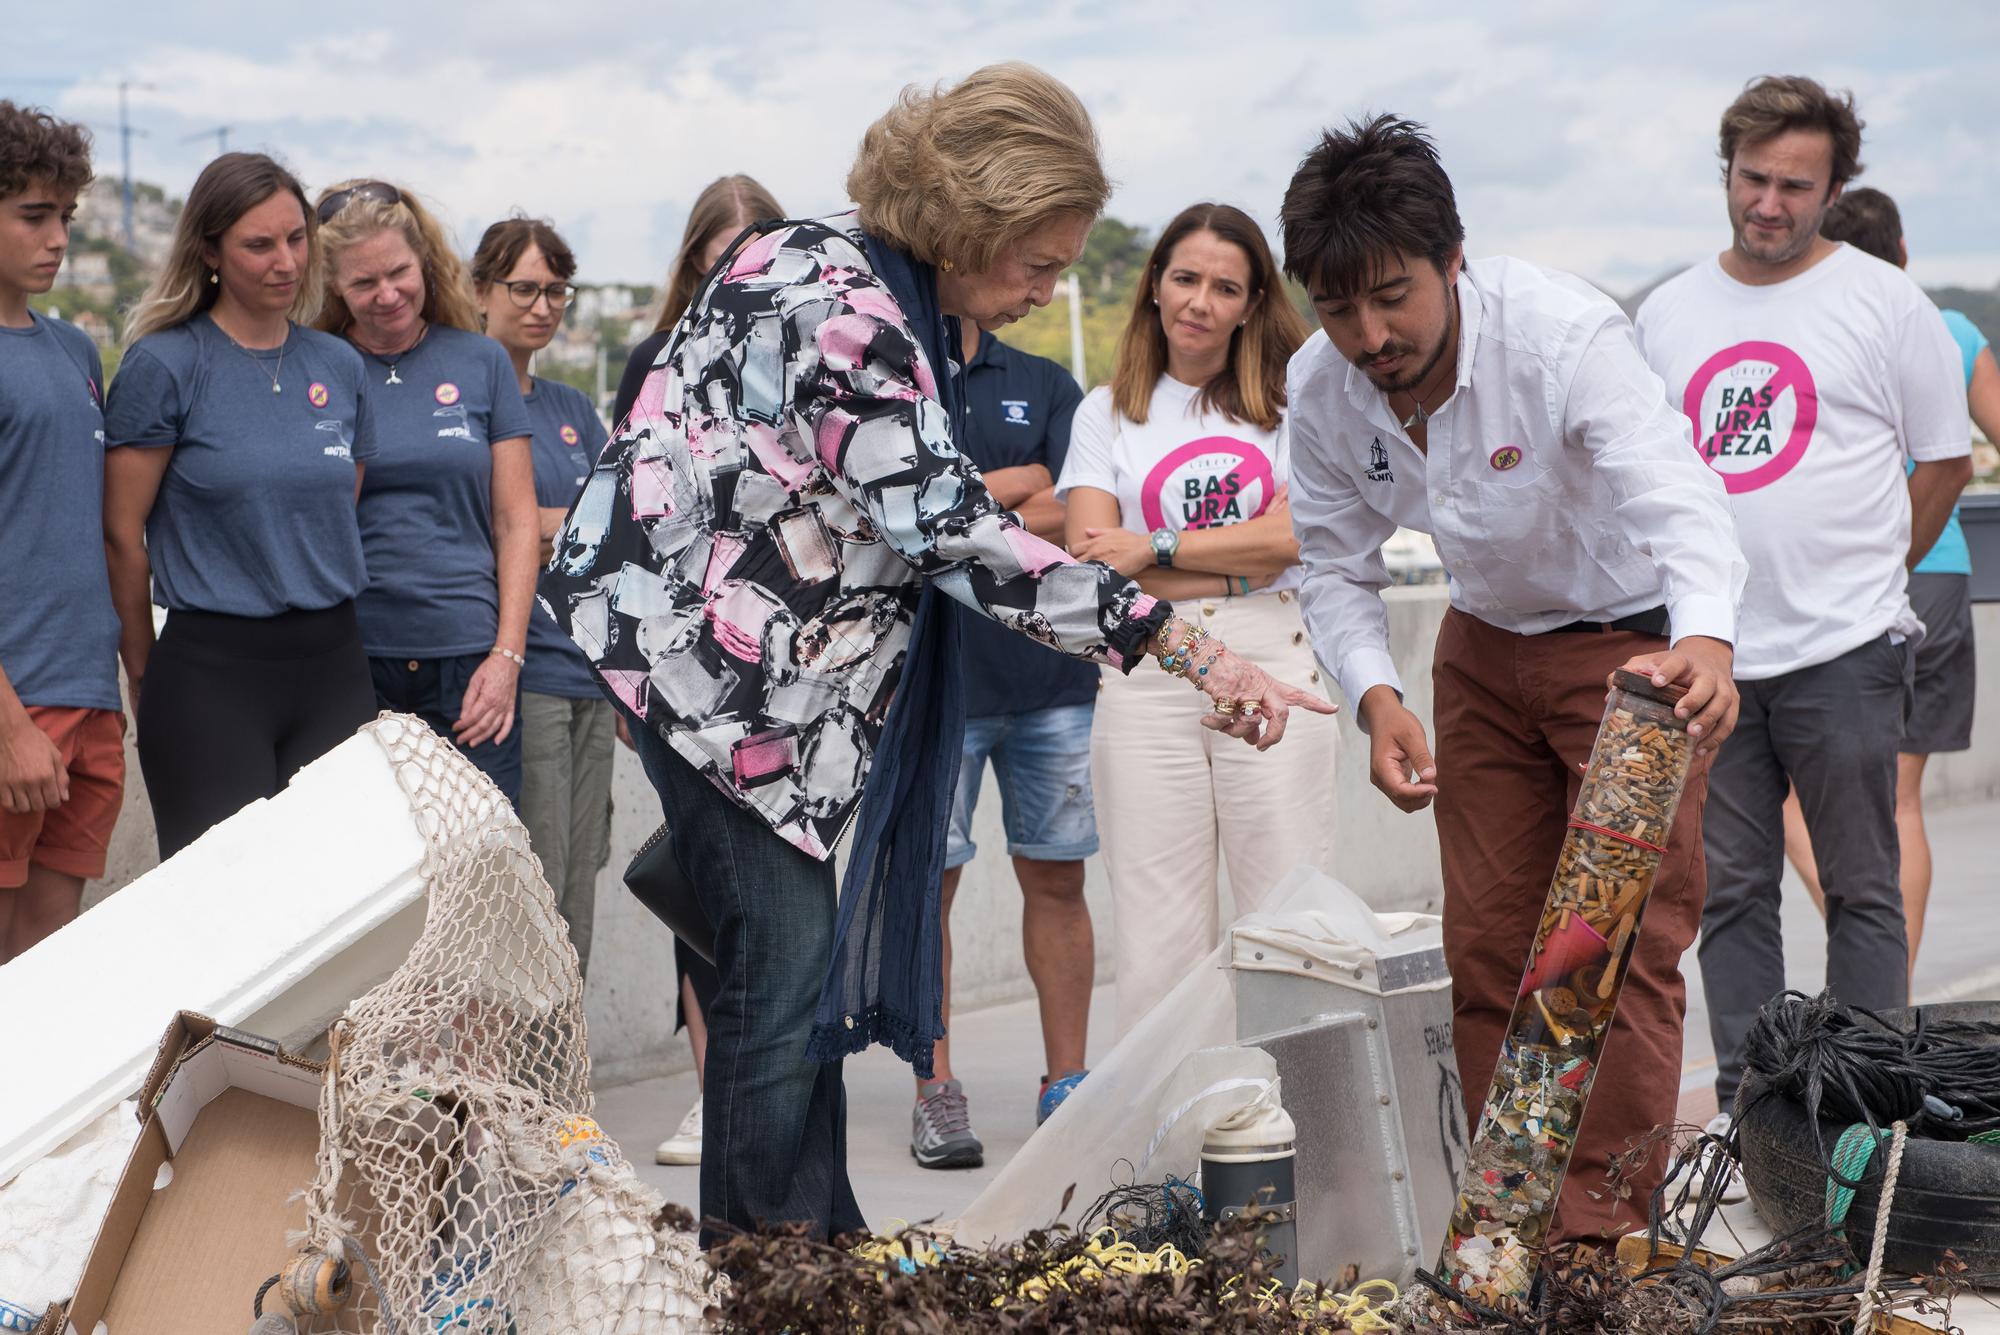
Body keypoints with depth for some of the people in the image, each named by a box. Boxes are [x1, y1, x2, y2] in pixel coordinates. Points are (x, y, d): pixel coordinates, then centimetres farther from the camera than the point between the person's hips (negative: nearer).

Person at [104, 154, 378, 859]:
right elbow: (121, 534, -2)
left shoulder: (339, 365, 9)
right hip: (210, 668, -4)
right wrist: (143, 670, 3)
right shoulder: (165, 364, -5)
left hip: (334, 666, 5)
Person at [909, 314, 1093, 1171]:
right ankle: (936, 1091, 10)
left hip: (1052, 674, 2)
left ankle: (1067, 1084, 15)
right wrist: (1015, 484, -5)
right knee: (928, 881, 0)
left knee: (1055, 878, 6)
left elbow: (1078, 517, 1)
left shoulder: (1045, 386, 13)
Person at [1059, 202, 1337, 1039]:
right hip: (1147, 678, 1)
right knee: (1159, 934, 0)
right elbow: (1091, 558, 1)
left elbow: (1292, 535, -2)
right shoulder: (1107, 412, 13)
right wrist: (1235, 569, -5)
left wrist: (1157, 547, -4)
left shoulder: (1287, 398, 11)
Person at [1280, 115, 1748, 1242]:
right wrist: (1376, 696, -21)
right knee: (1488, 940, 8)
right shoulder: (1323, 385, -15)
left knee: (1626, 941, -9)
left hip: (1637, 641, -5)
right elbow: (1338, 563, -2)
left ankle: (1608, 1227, -2)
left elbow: (1678, 495, -45)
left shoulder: (1563, 333, -31)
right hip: (1486, 649, 5)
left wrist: (1707, 641, -65)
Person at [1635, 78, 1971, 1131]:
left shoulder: (1884, 301, 0)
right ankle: (1742, 1107, 16)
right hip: (1706, 651, 4)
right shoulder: (1669, 313, 12)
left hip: (1843, 651, -4)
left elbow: (1946, 460, 5)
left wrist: (1866, 572, 4)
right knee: (1729, 891, 8)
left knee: (1861, 890, 1)